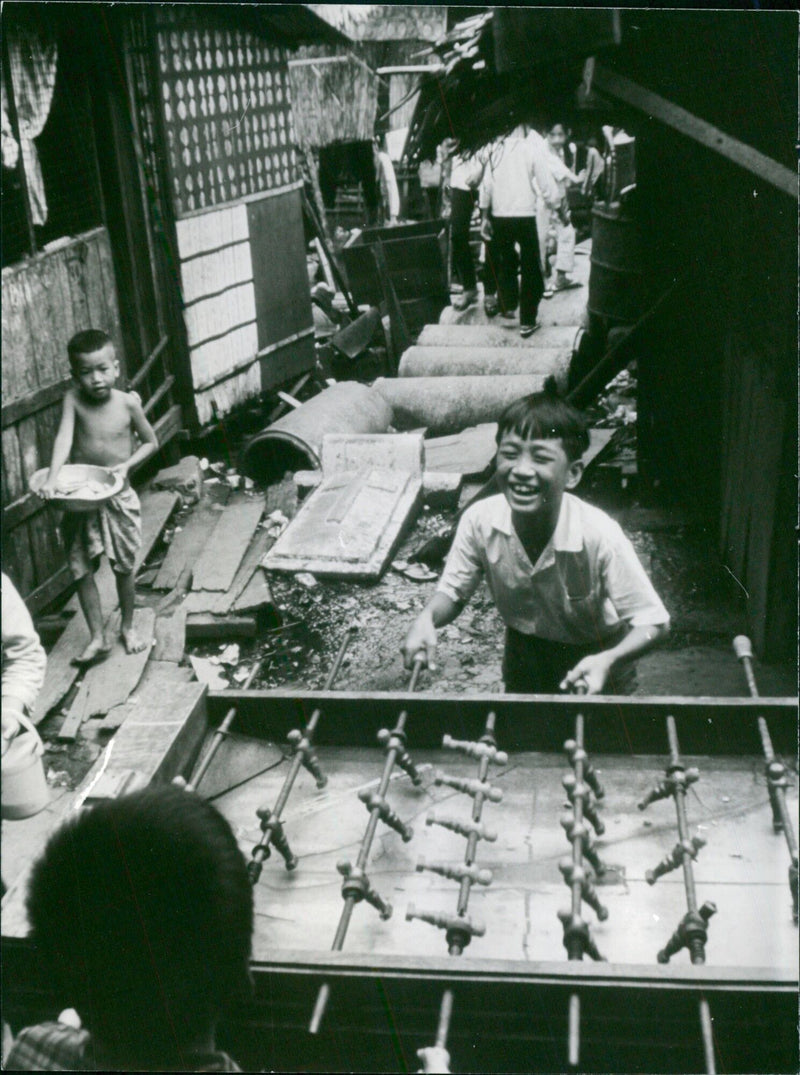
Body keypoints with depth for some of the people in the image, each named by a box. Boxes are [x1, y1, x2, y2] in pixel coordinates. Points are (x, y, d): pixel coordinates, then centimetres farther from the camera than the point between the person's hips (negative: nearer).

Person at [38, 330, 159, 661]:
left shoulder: (128, 402, -10)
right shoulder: (73, 399, -12)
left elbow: (151, 442, 2)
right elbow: (64, 438, -25)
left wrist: (127, 465, -14)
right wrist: (52, 479, -39)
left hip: (118, 499, 0)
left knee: (124, 567, 11)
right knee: (82, 570, 3)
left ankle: (128, 628, 31)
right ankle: (97, 638, 14)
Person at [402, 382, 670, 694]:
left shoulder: (599, 536, -34)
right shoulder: (479, 521, -26)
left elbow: (653, 622, -26)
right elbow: (453, 591, -9)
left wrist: (608, 660, -44)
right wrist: (427, 619, -31)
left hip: (594, 656, -3)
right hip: (523, 653, 3)